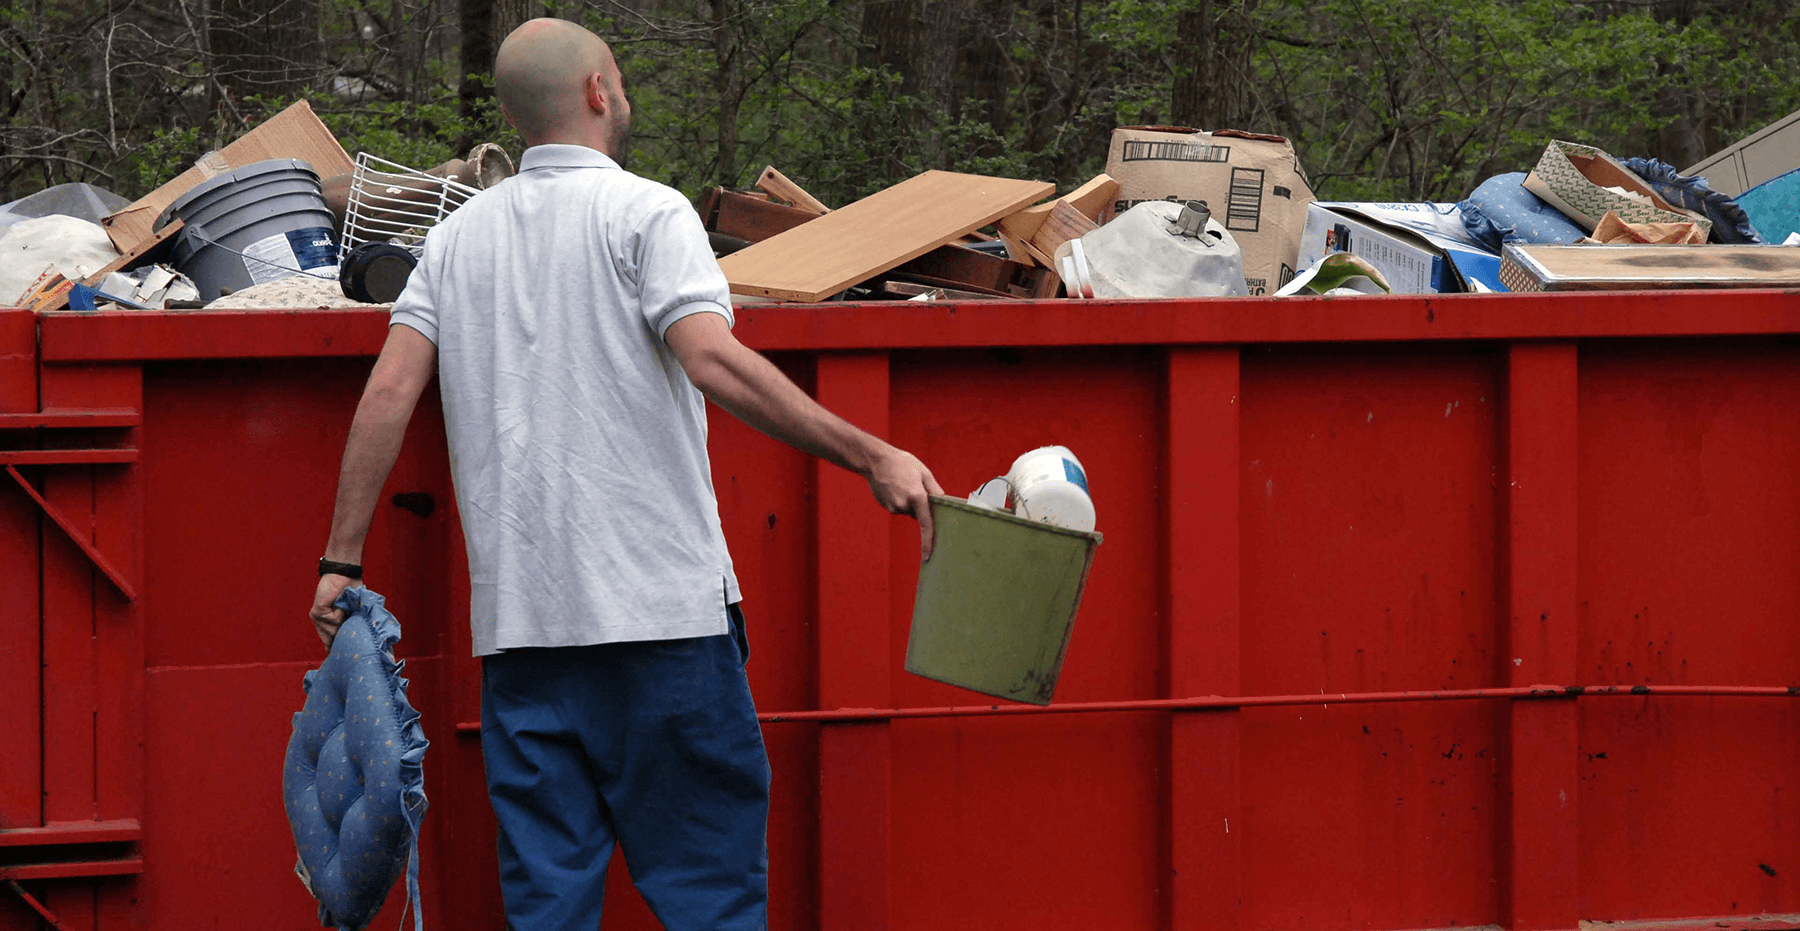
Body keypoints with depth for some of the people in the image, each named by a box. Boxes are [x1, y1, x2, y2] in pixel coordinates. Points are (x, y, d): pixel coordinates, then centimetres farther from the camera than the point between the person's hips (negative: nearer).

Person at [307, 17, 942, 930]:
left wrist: (342, 561, 7)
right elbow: (713, 360, -17)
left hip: (516, 612, 5)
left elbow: (389, 392, 4)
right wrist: (871, 456, -19)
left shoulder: (458, 237, 12)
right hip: (662, 605, -5)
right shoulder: (644, 213, -3)